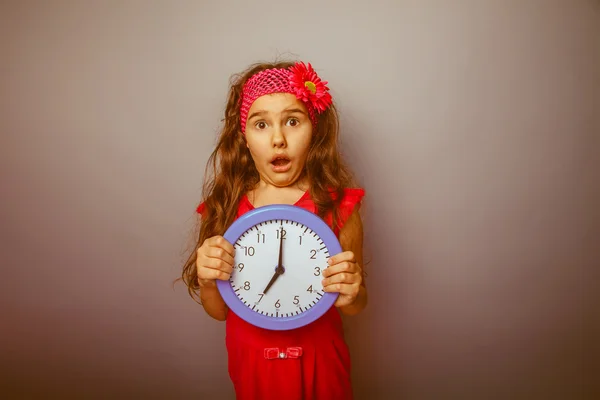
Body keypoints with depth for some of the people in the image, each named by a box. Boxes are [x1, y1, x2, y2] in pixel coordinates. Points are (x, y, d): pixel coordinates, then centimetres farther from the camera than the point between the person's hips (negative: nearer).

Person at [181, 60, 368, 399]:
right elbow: (220, 311, -2)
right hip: (251, 360, 1)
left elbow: (356, 307, -4)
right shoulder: (223, 206, -12)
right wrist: (208, 284, -23)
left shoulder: (338, 205, -15)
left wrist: (349, 296, -26)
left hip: (318, 358, -1)